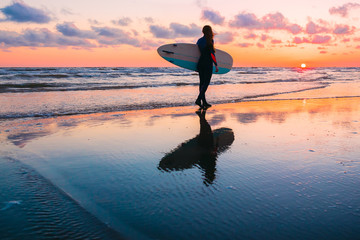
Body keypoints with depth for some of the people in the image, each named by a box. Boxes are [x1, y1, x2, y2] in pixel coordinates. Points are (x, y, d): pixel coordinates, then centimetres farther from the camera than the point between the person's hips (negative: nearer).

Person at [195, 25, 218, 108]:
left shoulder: (199, 40, 12)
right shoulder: (210, 40, -7)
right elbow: (212, 53, -13)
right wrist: (216, 65, -10)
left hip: (200, 63, 7)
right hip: (208, 63, -7)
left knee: (202, 82, 7)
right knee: (206, 82, -5)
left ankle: (204, 102, 11)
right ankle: (198, 100, -18)